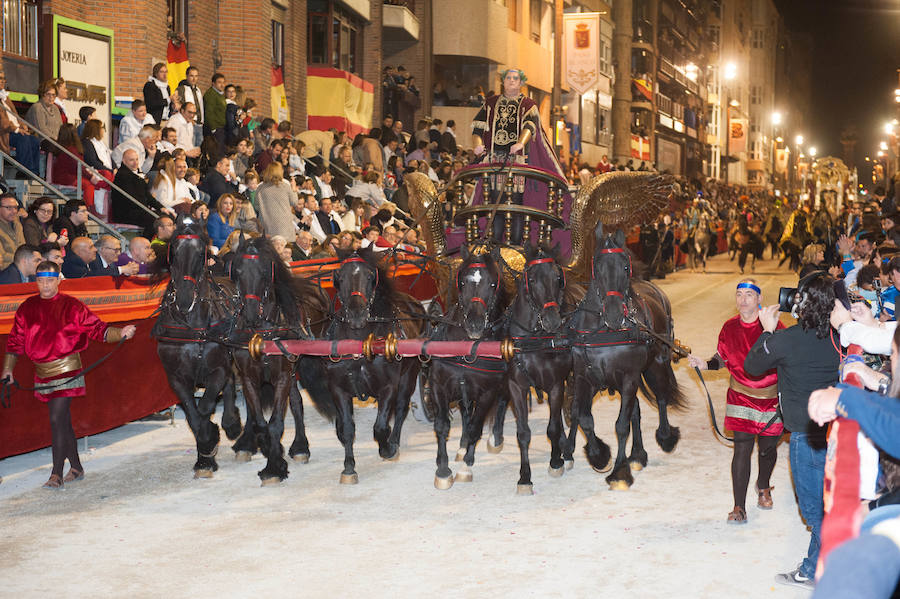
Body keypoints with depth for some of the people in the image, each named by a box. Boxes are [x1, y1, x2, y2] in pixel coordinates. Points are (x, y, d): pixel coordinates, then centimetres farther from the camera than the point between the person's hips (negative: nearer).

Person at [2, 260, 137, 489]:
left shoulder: (71, 306, -5)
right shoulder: (27, 308, 7)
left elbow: (98, 329, -7)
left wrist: (121, 333, -23)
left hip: (66, 370, -5)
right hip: (42, 372, 5)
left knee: (57, 419, -12)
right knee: (63, 420, 14)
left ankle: (57, 474, -6)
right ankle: (76, 468, 26)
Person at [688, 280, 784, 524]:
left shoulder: (774, 326, -11)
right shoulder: (729, 327, -1)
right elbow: (722, 358, 12)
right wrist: (704, 364, -7)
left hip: (771, 398, -1)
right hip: (741, 398, 1)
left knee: (767, 447, 15)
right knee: (742, 449, -7)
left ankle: (763, 486, 47)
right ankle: (739, 508, -4)